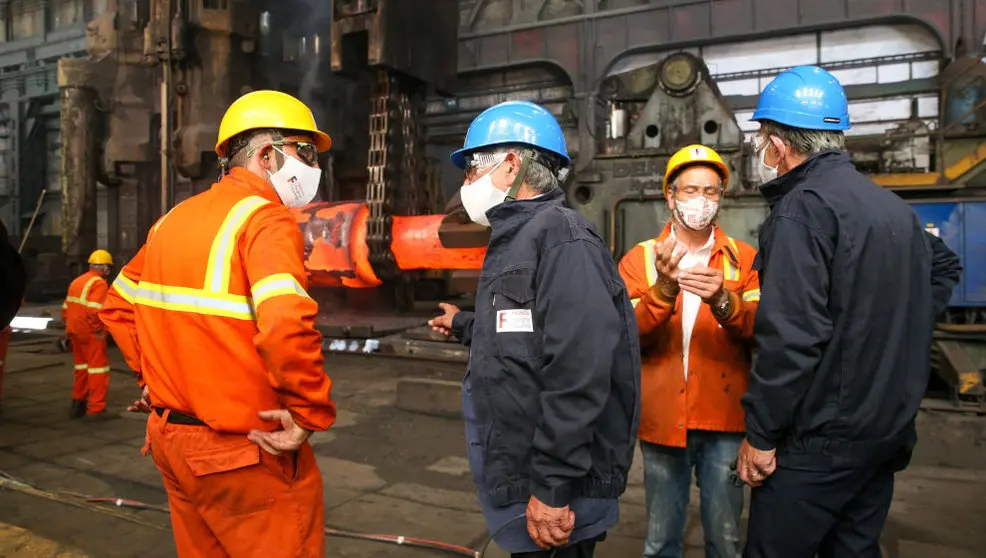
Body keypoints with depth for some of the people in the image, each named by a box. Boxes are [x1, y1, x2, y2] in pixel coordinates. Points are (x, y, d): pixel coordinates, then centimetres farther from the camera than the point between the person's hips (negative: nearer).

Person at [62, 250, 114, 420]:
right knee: (98, 369, -1)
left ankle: (78, 405, 28)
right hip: (91, 335, -9)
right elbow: (93, 310, -26)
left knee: (81, 368, 20)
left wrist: (69, 327, 20)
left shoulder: (77, 281, 16)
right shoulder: (99, 283, -13)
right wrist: (98, 330, -17)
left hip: (76, 333, 9)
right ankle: (95, 409, -1)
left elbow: (66, 308, 17)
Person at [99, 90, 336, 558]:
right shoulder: (264, 217, -16)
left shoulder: (173, 219, 9)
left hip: (170, 435, 8)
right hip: (247, 453, -8)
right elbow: (287, 325, -31)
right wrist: (311, 413, -20)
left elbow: (118, 305, 19)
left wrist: (154, 376, 19)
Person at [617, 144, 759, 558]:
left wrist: (724, 301, -29)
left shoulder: (744, 258, 2)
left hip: (724, 420, 0)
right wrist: (663, 290, -27)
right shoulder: (639, 259, 0)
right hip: (662, 419, 0)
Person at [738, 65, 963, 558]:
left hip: (820, 440, -9)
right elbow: (945, 265, 31)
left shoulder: (802, 208, -17)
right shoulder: (893, 206, 12)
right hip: (889, 430, 9)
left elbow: (790, 337, -24)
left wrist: (760, 435, -17)